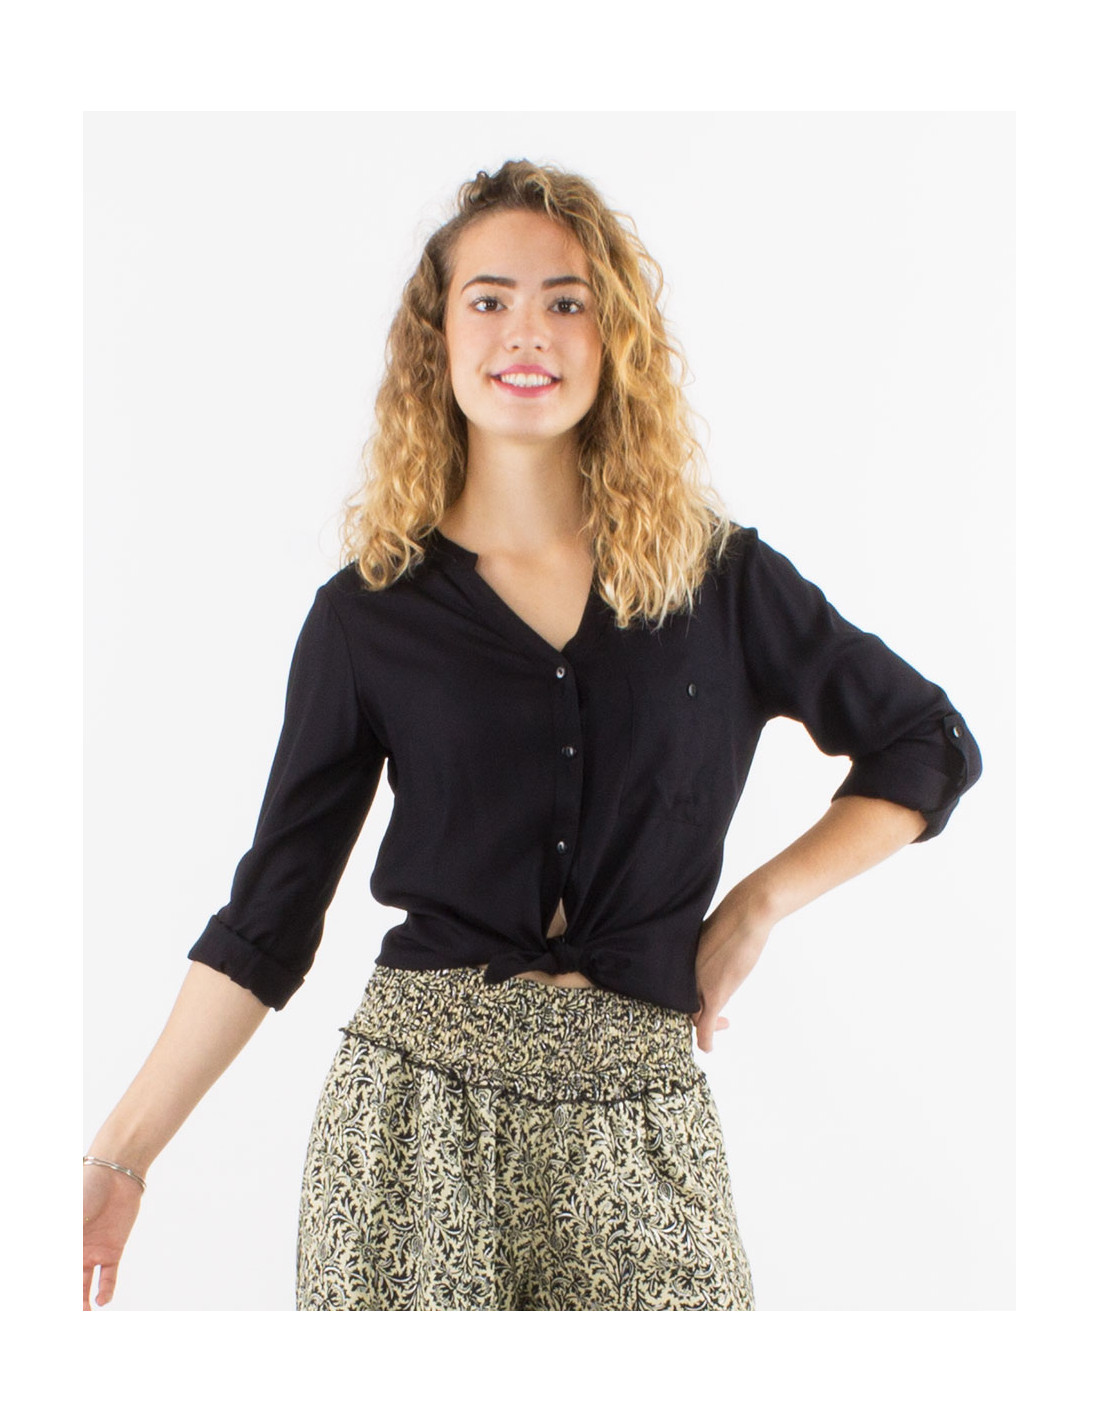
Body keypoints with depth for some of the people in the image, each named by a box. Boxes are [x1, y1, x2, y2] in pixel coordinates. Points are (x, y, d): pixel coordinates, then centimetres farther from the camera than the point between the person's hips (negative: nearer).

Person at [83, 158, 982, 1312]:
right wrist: (121, 1157, -3)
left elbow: (931, 745, 13)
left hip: (638, 1114, 1)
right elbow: (268, 915, 2)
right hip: (418, 1094, 0)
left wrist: (760, 904, 2)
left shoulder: (717, 576, 3)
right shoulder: (368, 613, 1)